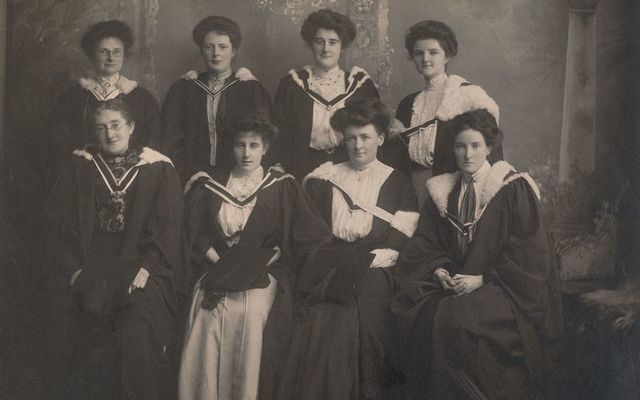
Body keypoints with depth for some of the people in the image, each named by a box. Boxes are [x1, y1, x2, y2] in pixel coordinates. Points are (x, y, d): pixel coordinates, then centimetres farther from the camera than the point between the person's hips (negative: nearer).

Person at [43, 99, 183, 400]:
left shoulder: (158, 170, 7)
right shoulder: (79, 168, 12)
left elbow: (168, 227, 2)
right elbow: (58, 224, 9)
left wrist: (147, 266, -11)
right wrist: (74, 269, -4)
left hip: (139, 270, -1)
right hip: (89, 271, 1)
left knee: (138, 336, -21)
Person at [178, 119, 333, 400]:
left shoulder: (282, 187, 5)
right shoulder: (210, 184, 9)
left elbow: (309, 235, 0)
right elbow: (196, 233, 8)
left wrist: (258, 263, -7)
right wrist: (219, 261, -7)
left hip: (262, 274, -1)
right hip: (216, 270, 2)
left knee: (254, 314, -22)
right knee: (208, 320, -18)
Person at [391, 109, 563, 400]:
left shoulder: (514, 188, -3)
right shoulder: (442, 191, 12)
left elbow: (526, 252, -7)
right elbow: (425, 245, 11)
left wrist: (482, 278, -14)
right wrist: (438, 270, -10)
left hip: (501, 288, -4)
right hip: (452, 283, 4)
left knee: (454, 317, -32)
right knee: (417, 310, -24)